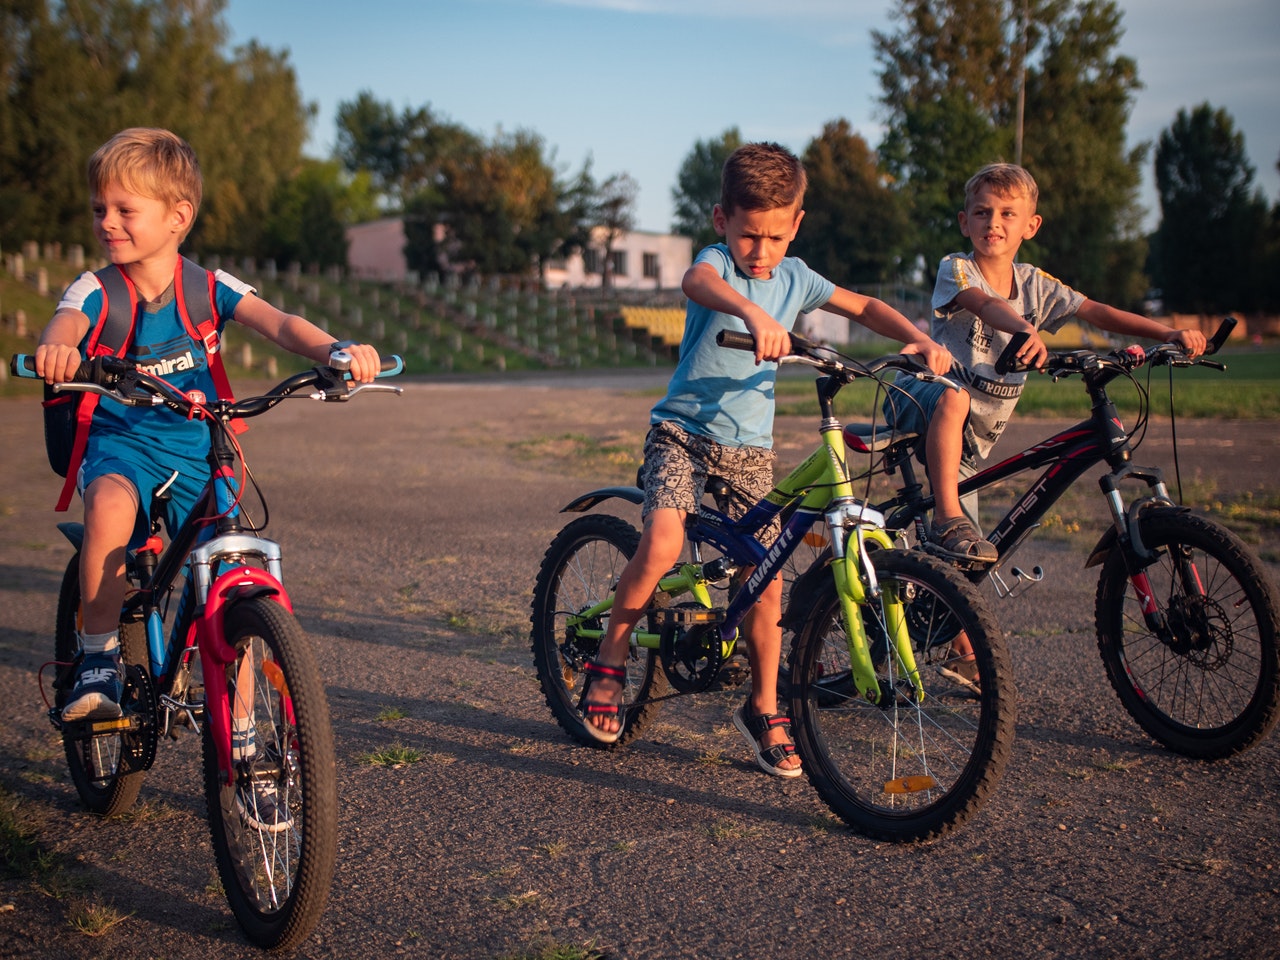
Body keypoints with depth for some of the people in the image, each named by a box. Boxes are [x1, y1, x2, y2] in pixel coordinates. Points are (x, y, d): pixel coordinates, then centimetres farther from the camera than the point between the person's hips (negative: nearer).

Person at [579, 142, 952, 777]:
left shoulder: (795, 278, 6)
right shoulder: (717, 260, -10)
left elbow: (863, 308, 16)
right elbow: (697, 282, -36)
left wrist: (920, 340, -3)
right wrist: (754, 315, -57)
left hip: (749, 446, 4)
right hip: (683, 430, -4)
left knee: (767, 582, 0)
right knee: (662, 542, -27)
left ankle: (763, 711, 18)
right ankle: (609, 660, -5)